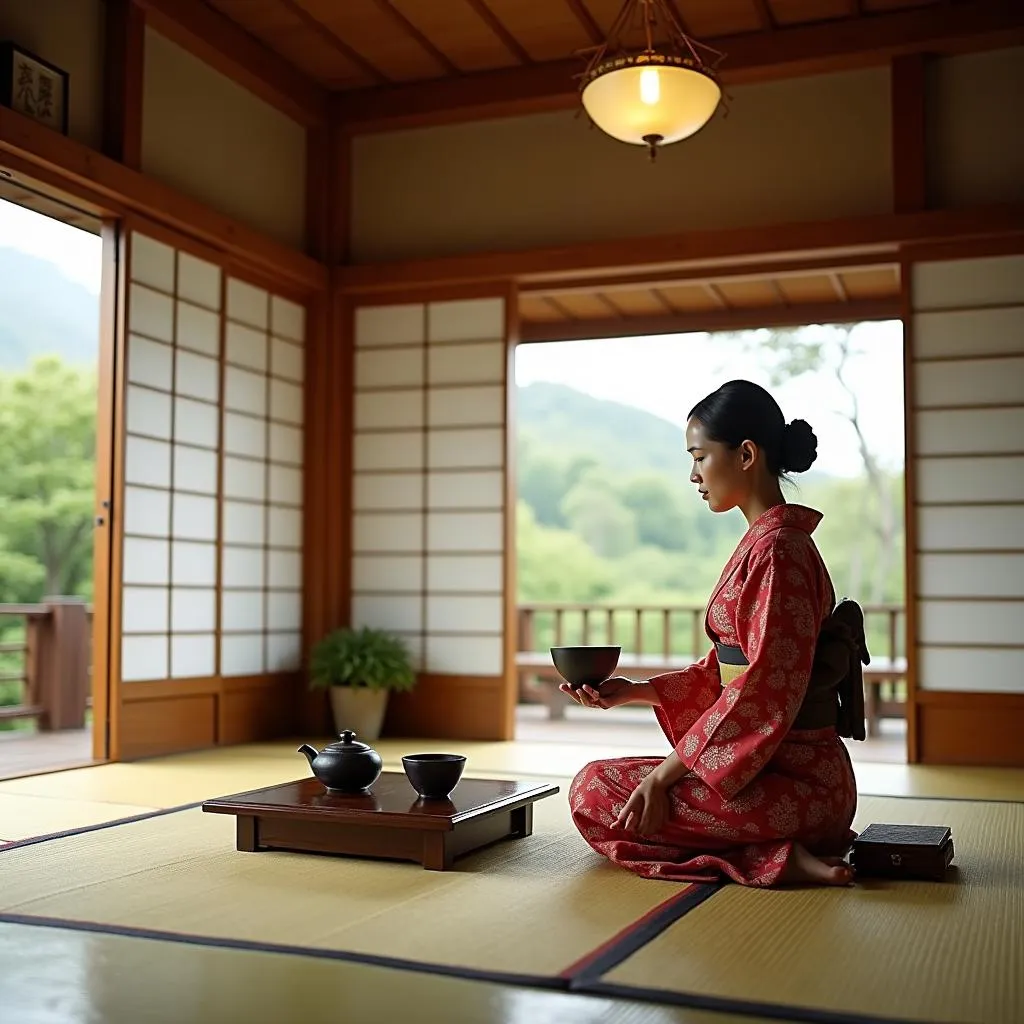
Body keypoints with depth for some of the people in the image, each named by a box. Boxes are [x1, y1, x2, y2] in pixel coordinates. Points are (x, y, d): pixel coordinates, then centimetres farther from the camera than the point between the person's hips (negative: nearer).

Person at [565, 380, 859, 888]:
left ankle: (776, 859, -9)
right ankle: (795, 846, 9)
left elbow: (766, 691, -23)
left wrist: (667, 772, -19)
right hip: (797, 773, 10)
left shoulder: (775, 549, -18)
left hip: (794, 783, -10)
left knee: (595, 793, -5)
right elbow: (723, 673, 15)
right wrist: (633, 692, 7)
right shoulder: (768, 540, 13)